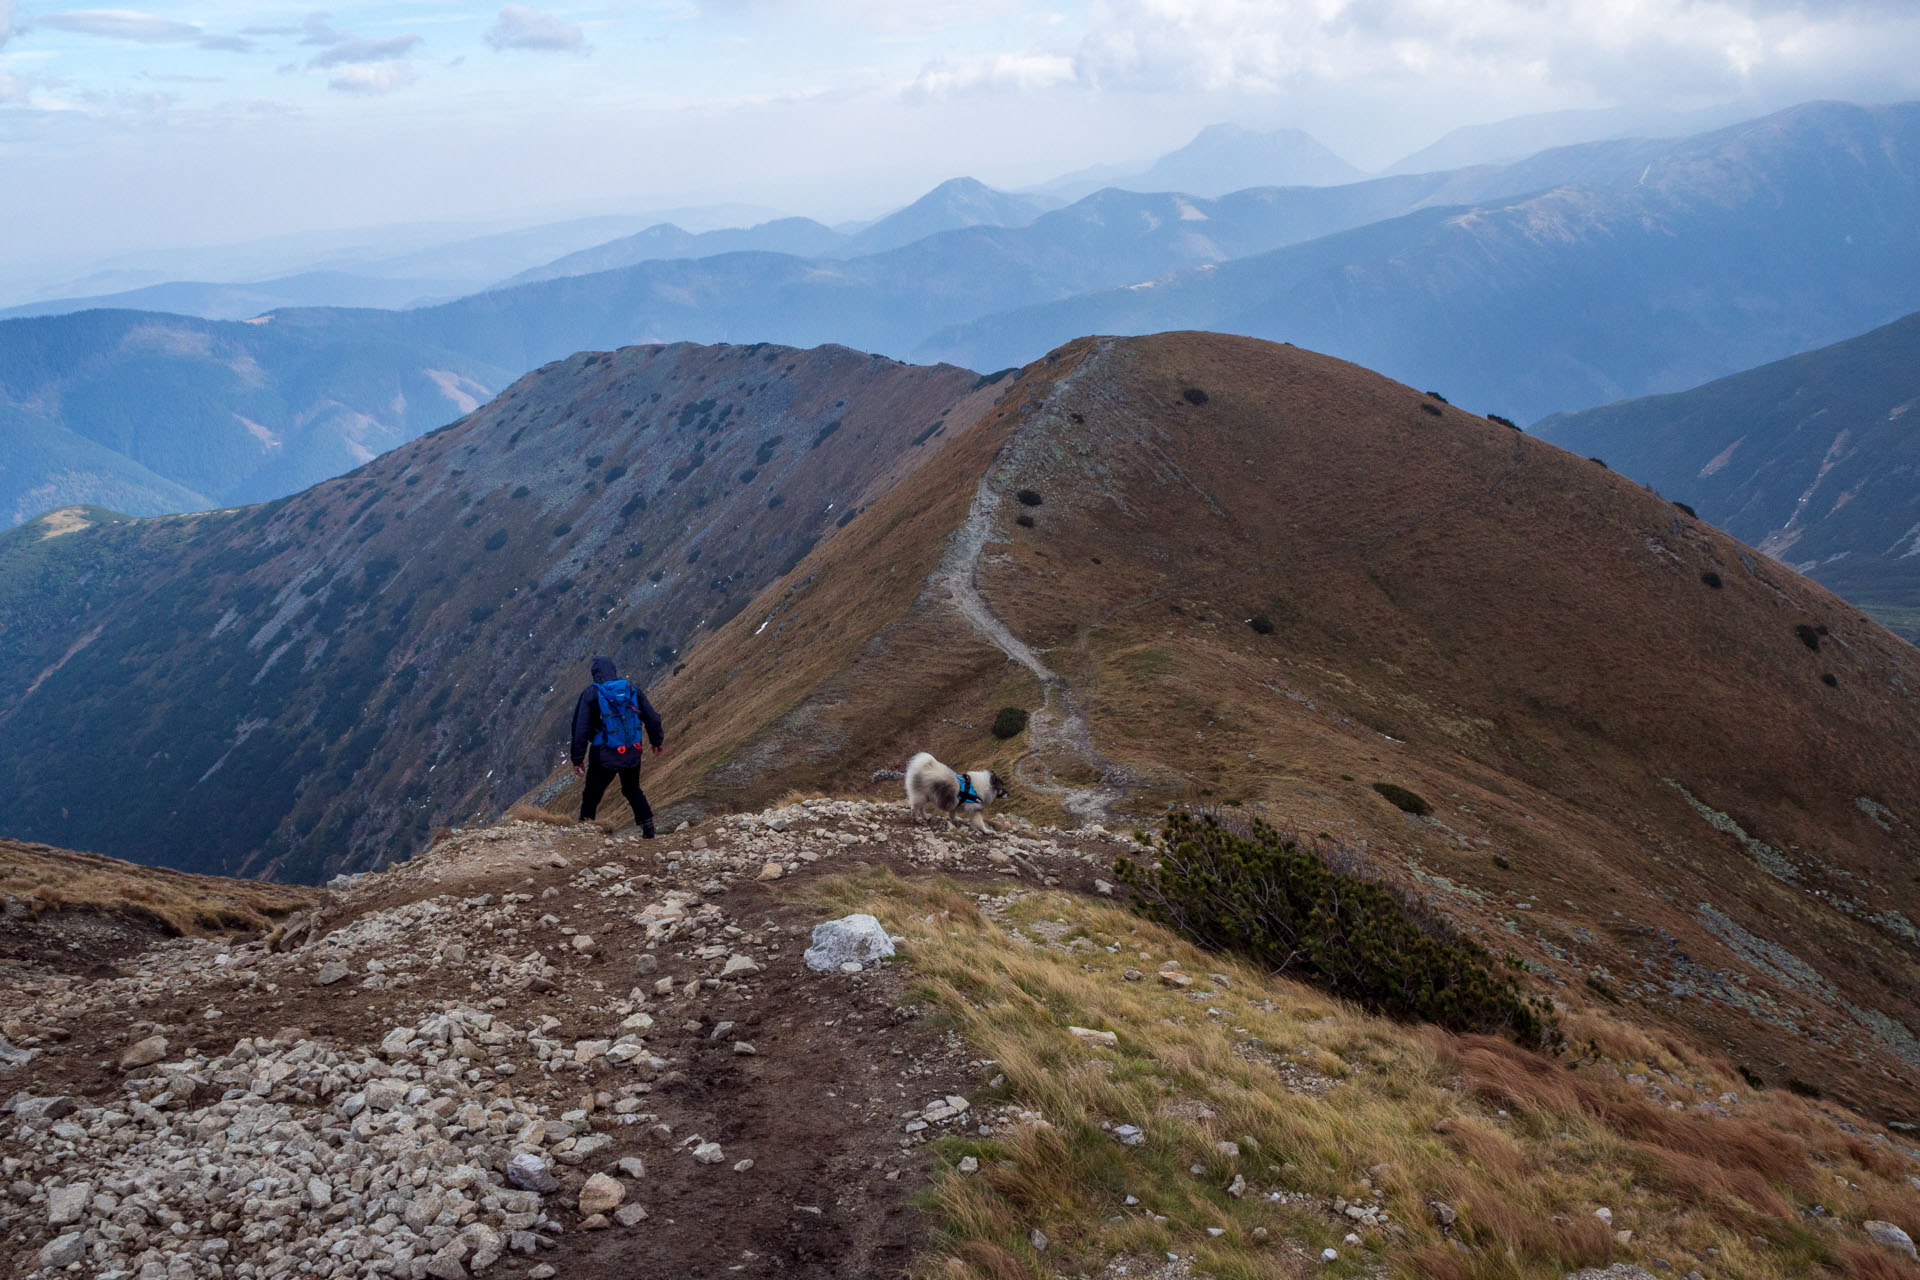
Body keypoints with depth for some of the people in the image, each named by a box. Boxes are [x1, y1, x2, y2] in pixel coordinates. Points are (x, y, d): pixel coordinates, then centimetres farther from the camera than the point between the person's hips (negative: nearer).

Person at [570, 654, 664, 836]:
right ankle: (648, 828, 21)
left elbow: (580, 729, -9)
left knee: (592, 794, 12)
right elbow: (652, 718, 8)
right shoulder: (632, 690, 3)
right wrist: (656, 741, 24)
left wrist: (577, 758, -3)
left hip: (604, 756, -4)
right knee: (633, 790, 24)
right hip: (633, 754, 4)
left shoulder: (590, 694, -7)